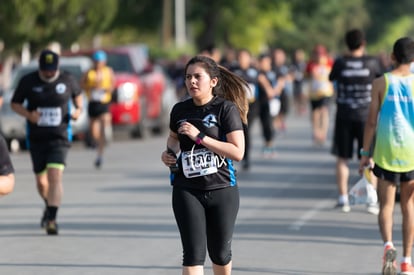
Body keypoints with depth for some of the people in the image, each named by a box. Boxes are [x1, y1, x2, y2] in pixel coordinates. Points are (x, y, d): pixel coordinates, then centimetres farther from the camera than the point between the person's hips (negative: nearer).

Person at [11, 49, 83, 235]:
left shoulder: (67, 80, -2)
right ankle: (49, 206, 41)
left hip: (59, 138, -2)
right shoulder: (28, 82, -4)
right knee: (41, 181, 12)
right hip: (36, 138, 2)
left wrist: (78, 109, -1)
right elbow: (15, 104, 5)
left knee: (55, 177, -18)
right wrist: (28, 114, -14)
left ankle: (51, 218, -20)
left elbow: (77, 94, 19)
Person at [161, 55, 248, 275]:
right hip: (187, 191, 2)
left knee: (220, 253, 13)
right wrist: (168, 152, 5)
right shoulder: (180, 110, 4)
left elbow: (237, 152, -18)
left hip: (221, 189, -2)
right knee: (193, 254, -9)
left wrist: (200, 137, -21)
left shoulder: (226, 108, -8)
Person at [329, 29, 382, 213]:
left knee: (342, 158, 10)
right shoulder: (372, 62, -6)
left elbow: (331, 78, 14)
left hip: (344, 116, 1)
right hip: (366, 115, -1)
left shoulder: (340, 63, -5)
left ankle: (343, 198, 9)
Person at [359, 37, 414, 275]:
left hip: (386, 151, -1)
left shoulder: (381, 83, -2)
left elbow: (372, 121, -2)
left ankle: (388, 244, -23)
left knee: (386, 205, 5)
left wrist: (365, 153, 6)